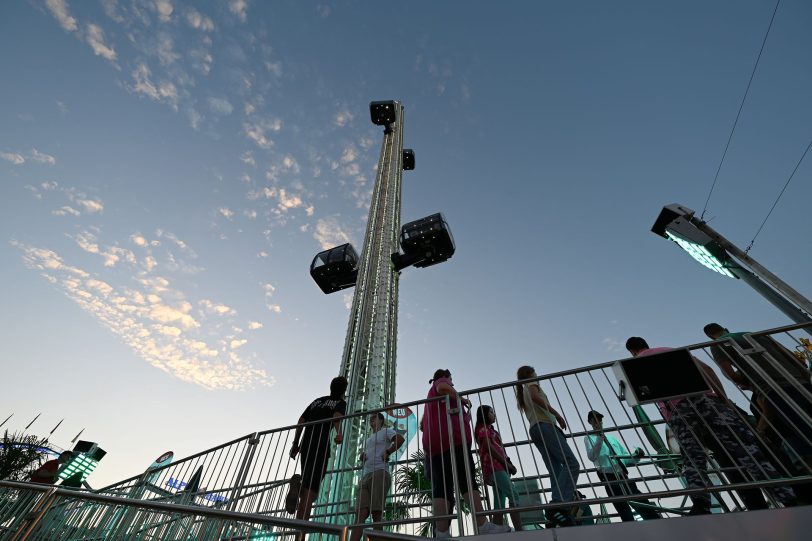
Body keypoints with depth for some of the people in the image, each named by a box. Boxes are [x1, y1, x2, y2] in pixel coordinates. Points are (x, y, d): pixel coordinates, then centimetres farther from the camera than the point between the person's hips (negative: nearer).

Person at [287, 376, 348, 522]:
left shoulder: (317, 401, 24)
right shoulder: (340, 402, 8)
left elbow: (301, 421, 16)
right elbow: (337, 416, -16)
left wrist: (295, 443, 18)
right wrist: (339, 433, -32)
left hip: (306, 444, 5)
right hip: (322, 444, -5)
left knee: (307, 482, 17)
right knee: (311, 488, -5)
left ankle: (298, 482, -15)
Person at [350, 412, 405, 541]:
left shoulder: (386, 431, 10)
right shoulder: (367, 439, 34)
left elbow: (400, 439, -7)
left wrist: (387, 452, -8)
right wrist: (363, 456, 11)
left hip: (380, 473, -7)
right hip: (366, 475, 7)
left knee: (376, 513, -13)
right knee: (361, 513, -10)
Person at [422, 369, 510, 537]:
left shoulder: (430, 394, 34)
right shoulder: (441, 382, 10)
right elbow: (443, 388, -16)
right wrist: (461, 399, -4)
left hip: (433, 442, 8)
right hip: (452, 437, -8)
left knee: (441, 486, -3)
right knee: (467, 479, -12)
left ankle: (441, 533, -14)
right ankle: (482, 525, -19)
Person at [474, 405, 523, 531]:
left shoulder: (489, 429, 28)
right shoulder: (483, 428, 1)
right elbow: (488, 447, -11)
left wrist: (508, 464, 4)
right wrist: (507, 463, -10)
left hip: (499, 466, 9)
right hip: (494, 466, -9)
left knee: (499, 505, 0)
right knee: (513, 495, -20)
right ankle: (519, 532, -27)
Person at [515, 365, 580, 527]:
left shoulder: (522, 393, 32)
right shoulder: (532, 384, 10)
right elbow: (535, 396, -13)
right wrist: (557, 414, -12)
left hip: (534, 429, 9)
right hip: (544, 425, -9)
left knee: (556, 471, -1)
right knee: (571, 463, -19)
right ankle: (557, 505, -33)